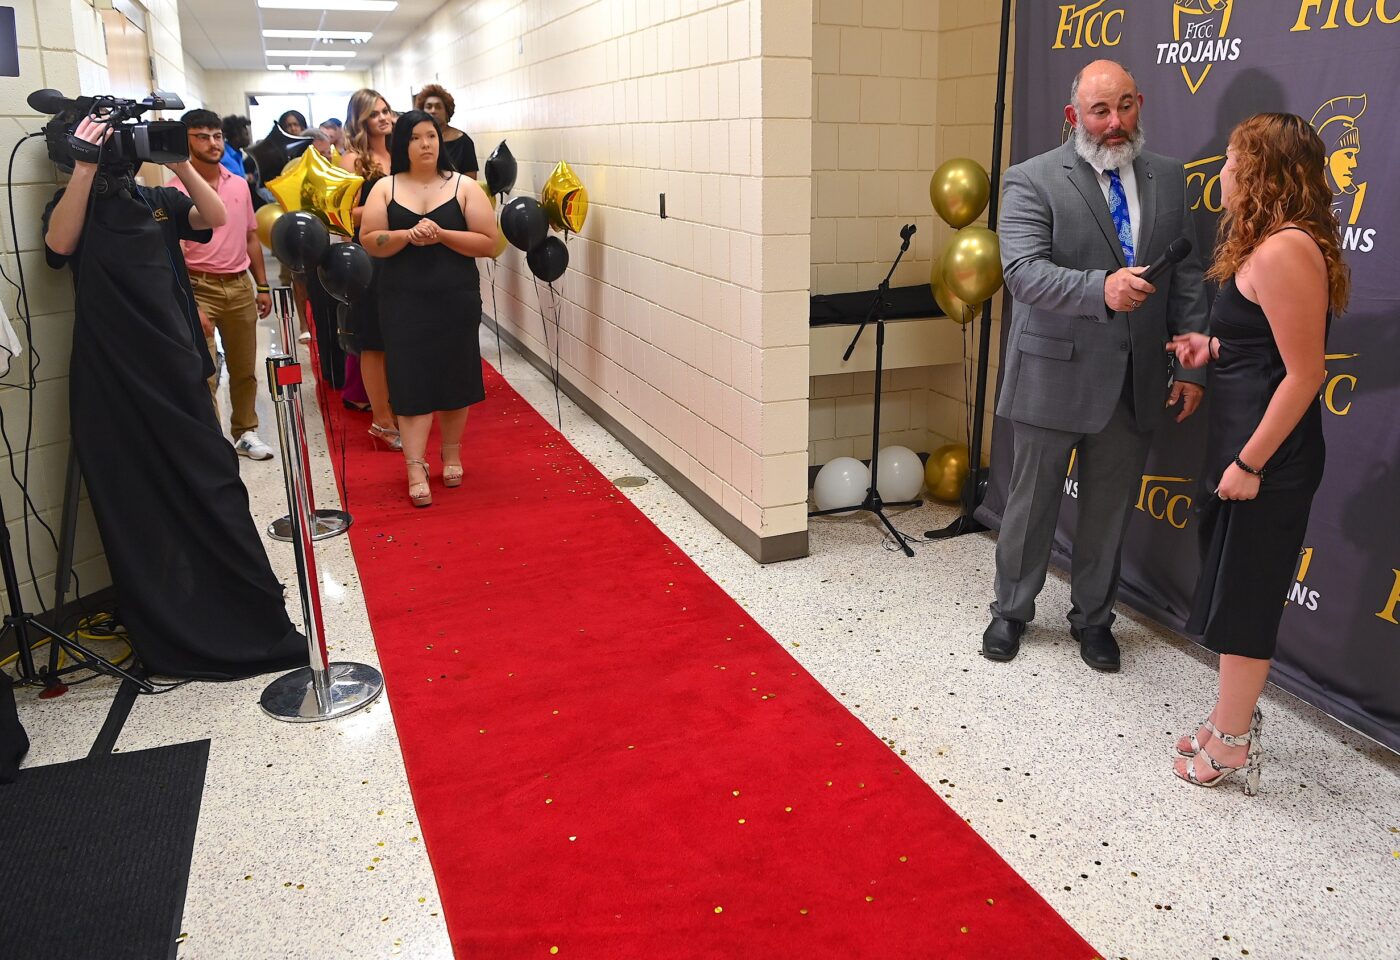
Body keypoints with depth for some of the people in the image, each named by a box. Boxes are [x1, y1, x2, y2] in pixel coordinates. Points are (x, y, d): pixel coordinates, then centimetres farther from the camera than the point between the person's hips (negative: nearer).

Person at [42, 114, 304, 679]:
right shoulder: (75, 205, 6)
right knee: (137, 505, 3)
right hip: (111, 380, -2)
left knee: (211, 488, 3)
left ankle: (252, 615, 12)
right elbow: (59, 243, -16)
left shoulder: (160, 200, 14)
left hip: (176, 366, 2)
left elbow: (215, 218, -4)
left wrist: (179, 163, -12)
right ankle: (169, 633, 12)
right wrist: (85, 166, -17)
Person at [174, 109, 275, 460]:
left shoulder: (239, 185, 10)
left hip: (240, 286, 5)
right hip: (200, 288, -5)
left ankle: (246, 433, 28)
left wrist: (263, 286, 14)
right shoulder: (176, 190, -7)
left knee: (245, 369, 14)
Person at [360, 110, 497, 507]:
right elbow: (370, 241, -2)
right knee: (412, 380, -3)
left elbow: (488, 242, -6)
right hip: (404, 301, 0)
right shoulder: (385, 188, 4)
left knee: (454, 376, 9)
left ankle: (451, 453, 28)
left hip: (456, 298, 0)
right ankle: (415, 467, -1)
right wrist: (408, 236, -19)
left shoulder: (464, 186, 0)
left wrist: (441, 235, -18)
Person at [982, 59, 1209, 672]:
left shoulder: (1168, 178, 8)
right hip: (1054, 376, -4)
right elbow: (1022, 271, -21)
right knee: (1032, 503, 10)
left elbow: (1187, 278, 9)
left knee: (1110, 508, 14)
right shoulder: (1032, 181, -8)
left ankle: (1092, 617, 34)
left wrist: (1193, 365, 3)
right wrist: (1101, 288, -36)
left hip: (1135, 383, 4)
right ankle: (1011, 611, 31)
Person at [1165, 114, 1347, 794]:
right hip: (1241, 440, 10)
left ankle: (1231, 745, 18)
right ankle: (1233, 720, 32)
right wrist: (1215, 347, 8)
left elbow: (1304, 372, -22)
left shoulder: (1284, 251, -20)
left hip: (1267, 455, -10)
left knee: (1242, 598, 3)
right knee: (1235, 591, 18)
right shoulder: (1270, 244, 11)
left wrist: (1250, 463, -20)